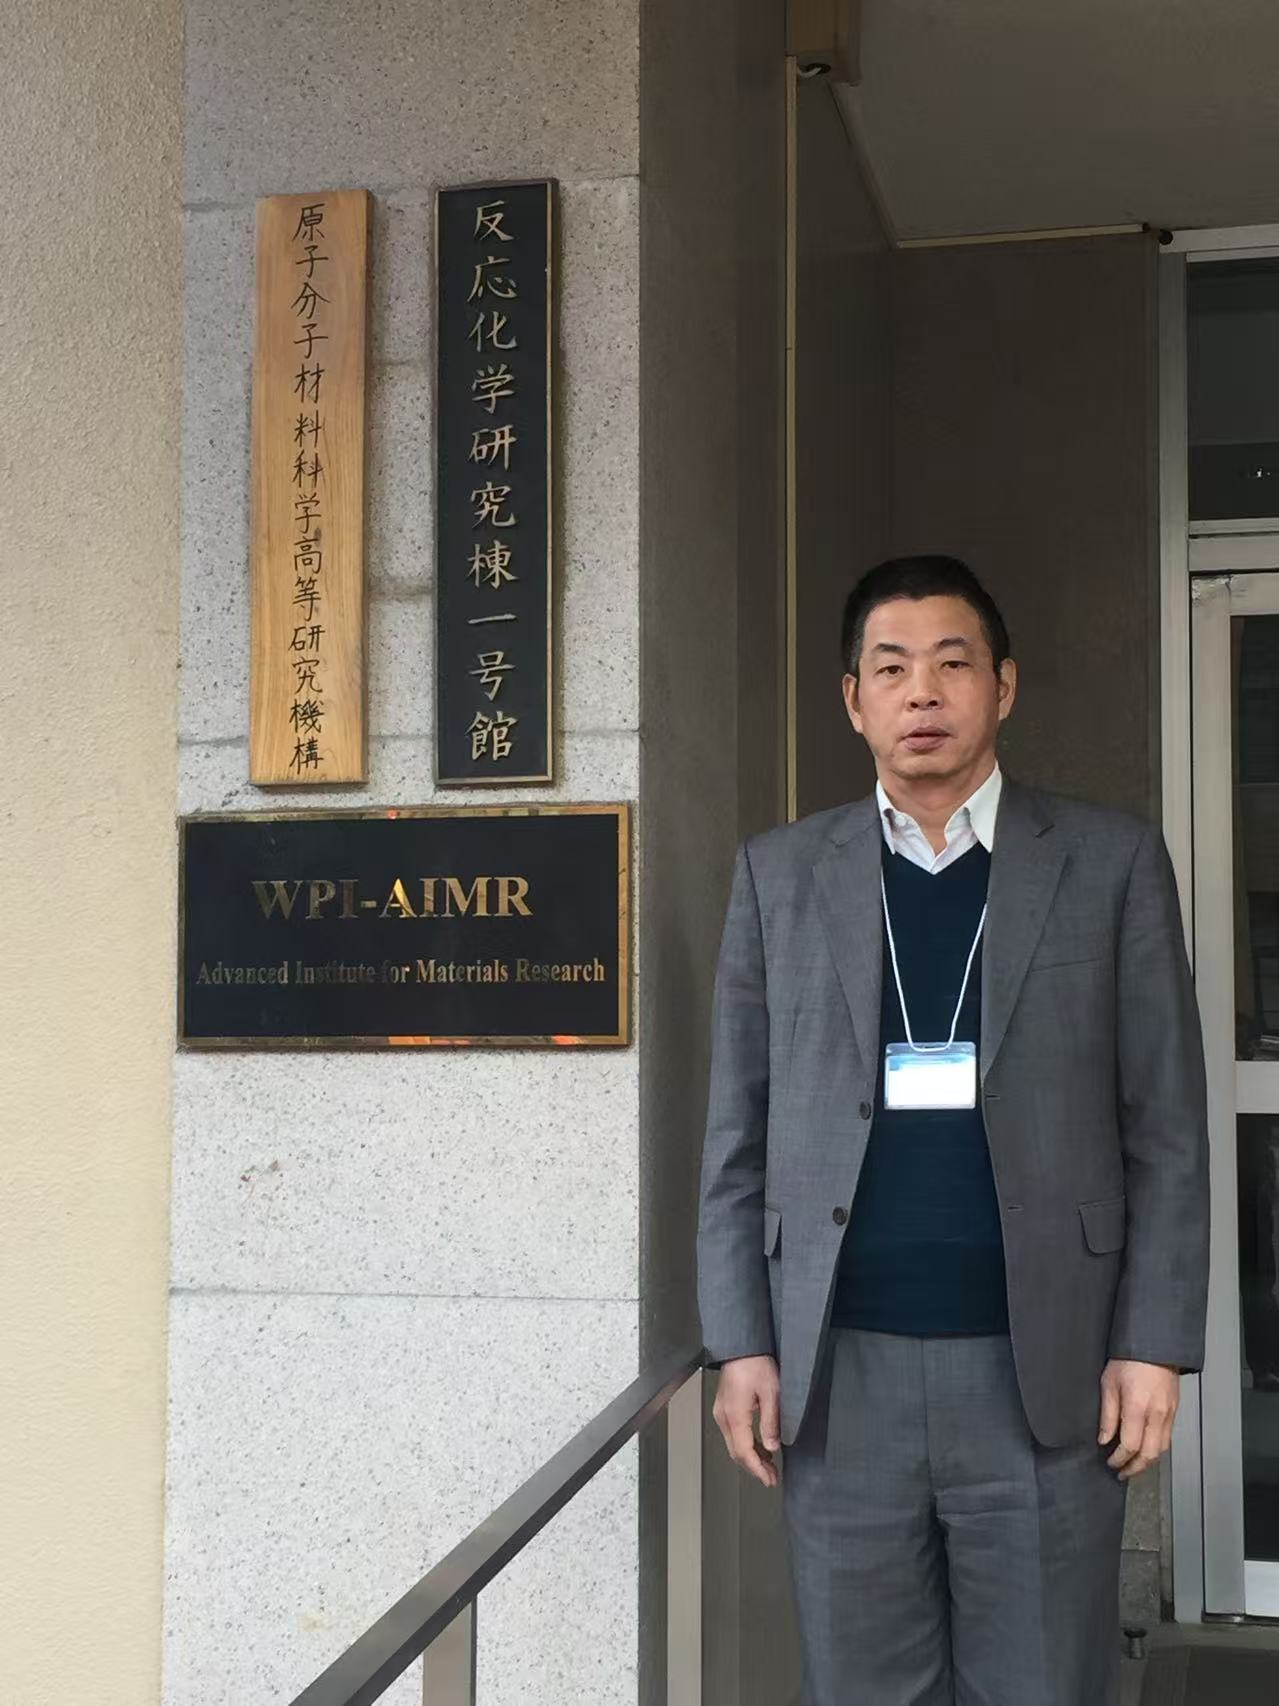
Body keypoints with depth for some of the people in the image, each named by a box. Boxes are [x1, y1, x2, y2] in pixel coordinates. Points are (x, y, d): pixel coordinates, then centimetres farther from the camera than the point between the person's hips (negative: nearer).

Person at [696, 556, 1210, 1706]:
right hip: (840, 1374, 1)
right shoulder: (780, 873, 8)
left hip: (1045, 1373, -1)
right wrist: (742, 1343, 1)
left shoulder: (1112, 863, 4)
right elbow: (738, 1133, 7)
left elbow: (1166, 1128, 2)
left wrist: (1154, 1345, -4)